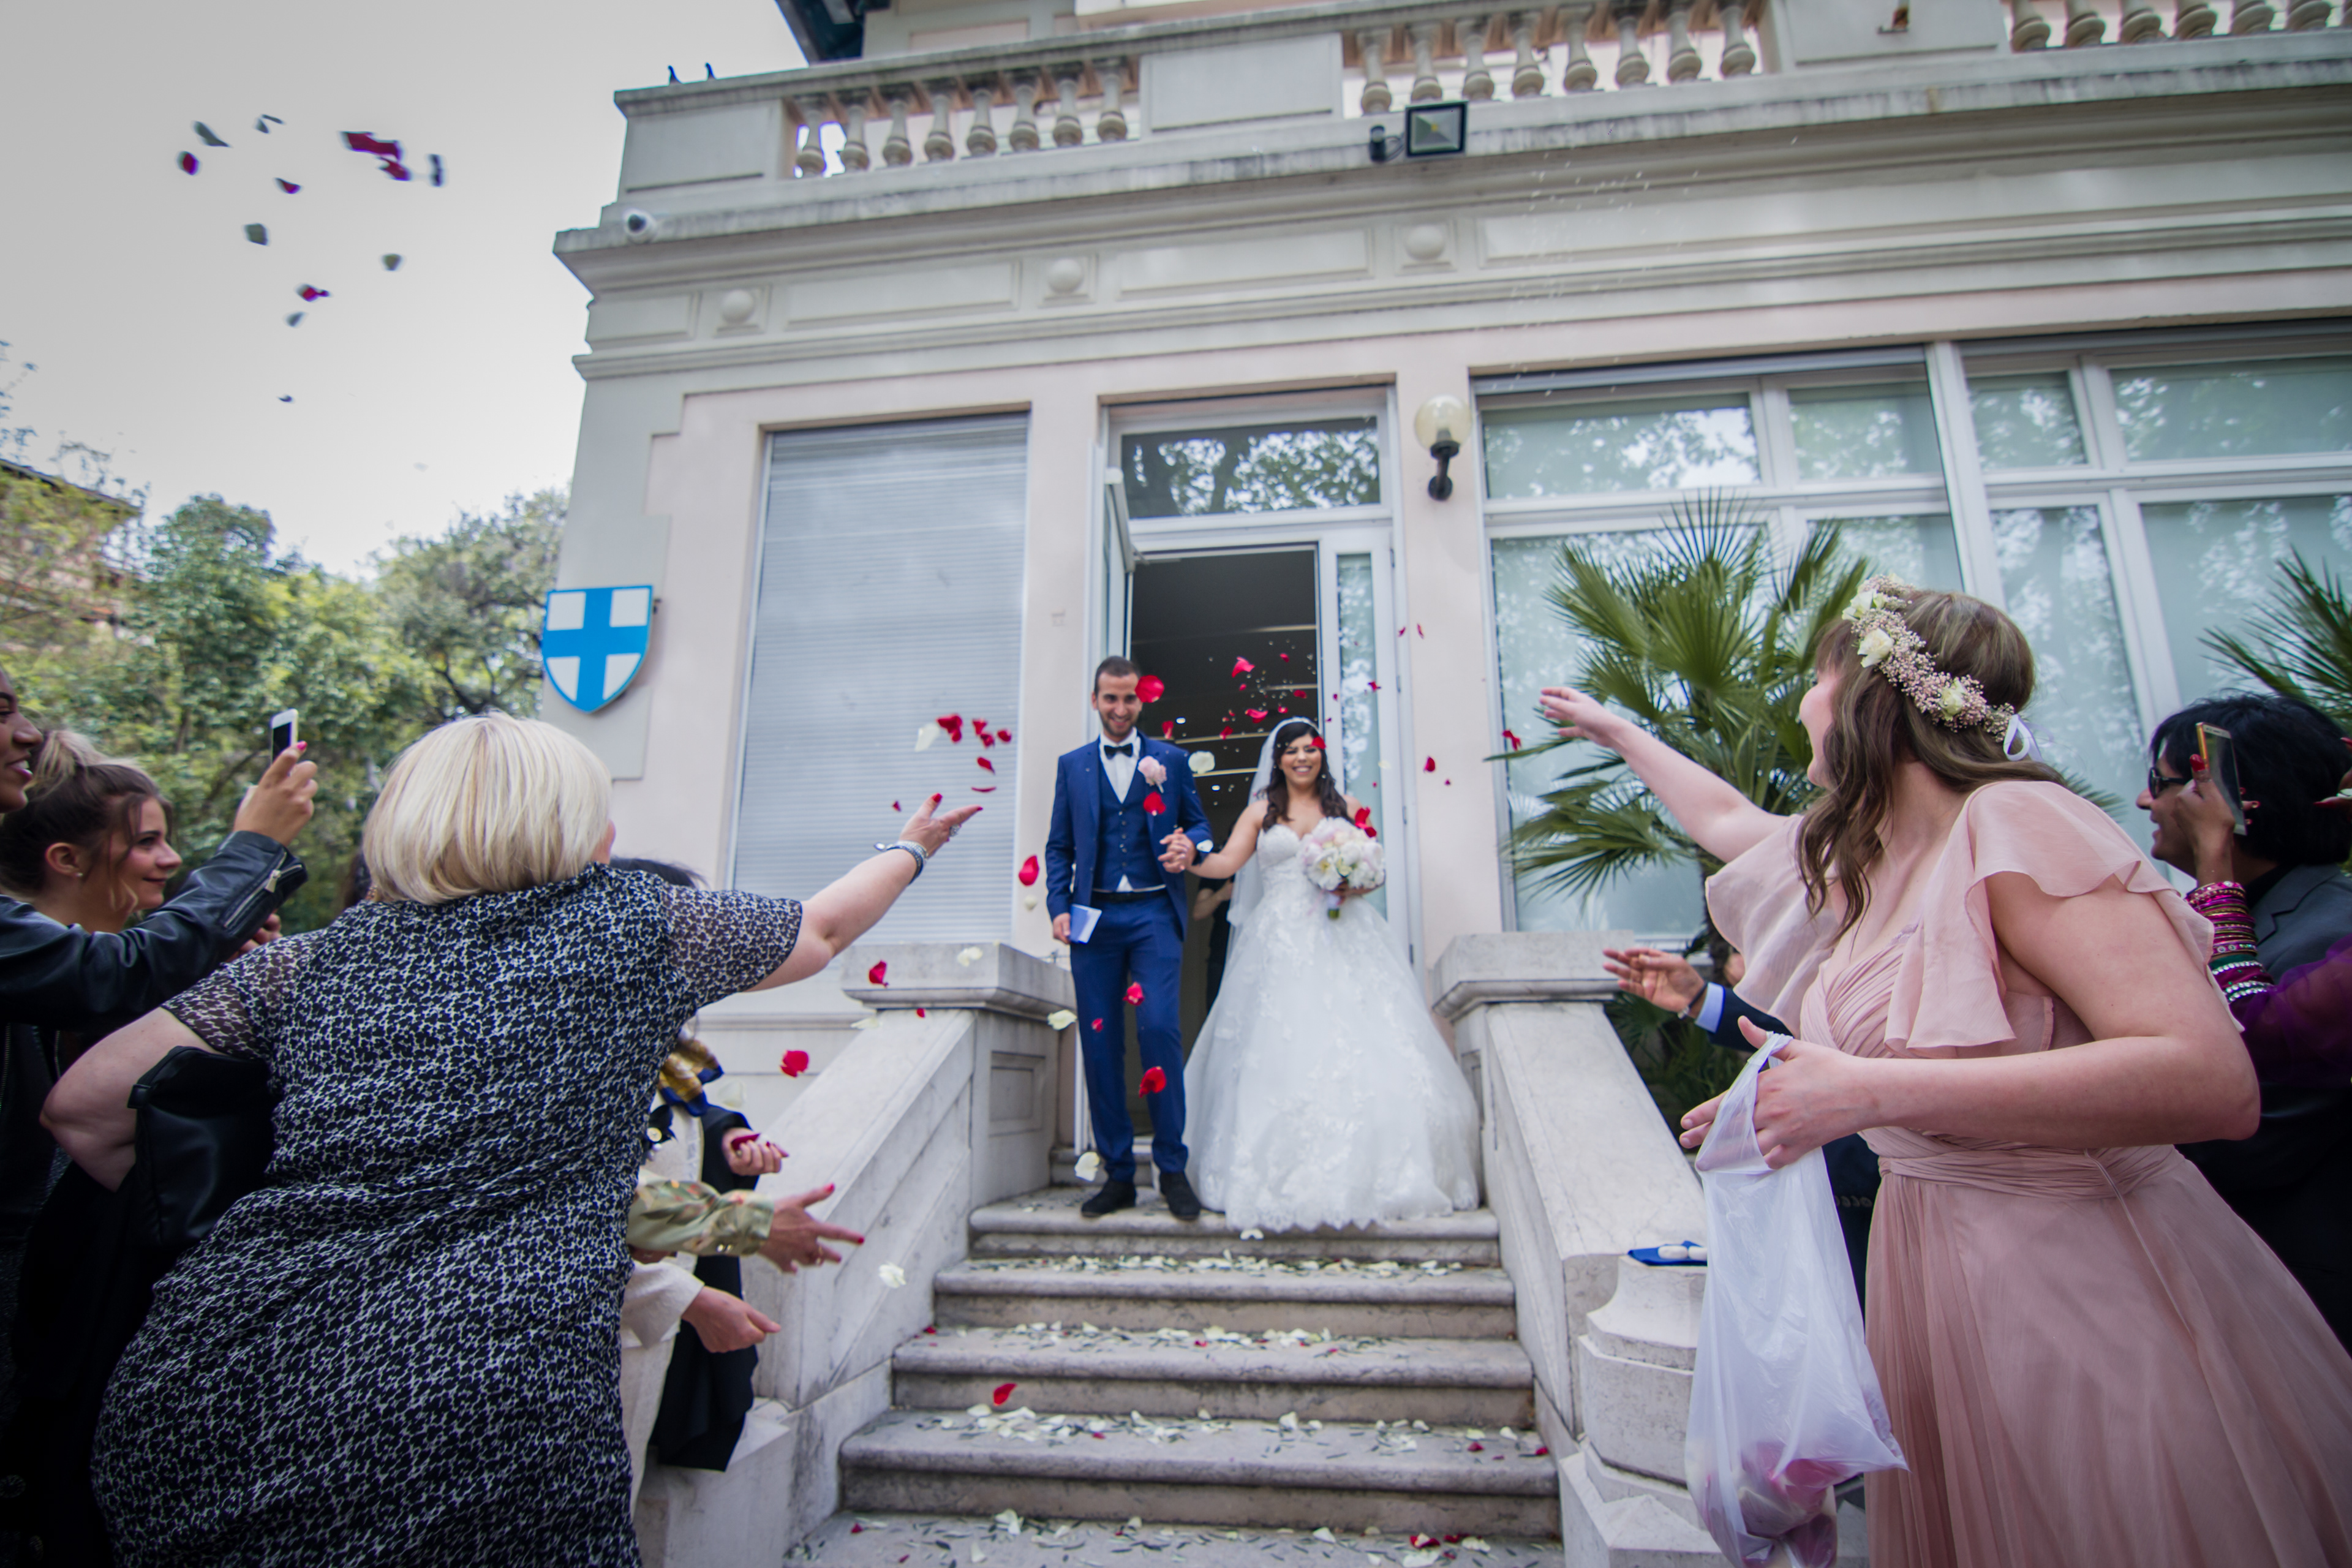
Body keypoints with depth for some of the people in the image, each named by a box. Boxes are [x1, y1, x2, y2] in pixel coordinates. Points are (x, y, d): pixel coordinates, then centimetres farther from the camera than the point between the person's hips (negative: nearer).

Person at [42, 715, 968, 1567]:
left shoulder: (320, 959, 8)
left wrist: (193, 1227, 24)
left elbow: (86, 1106, 8)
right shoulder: (632, 930, 2)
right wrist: (908, 851, 35)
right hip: (493, 1417, -4)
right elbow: (824, 928, 16)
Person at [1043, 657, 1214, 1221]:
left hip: (1153, 914, -2)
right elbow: (1058, 846, 12)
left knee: (1159, 1028, -14)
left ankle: (1172, 1169, 1)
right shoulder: (1072, 765, 14)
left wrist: (1192, 846, -9)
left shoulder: (1171, 759, 11)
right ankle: (1118, 1175, 14)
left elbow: (1198, 821, 15)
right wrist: (1058, 908, -1)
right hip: (1094, 917, 2)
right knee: (1100, 1044, 3)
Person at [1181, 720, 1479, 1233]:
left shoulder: (1345, 806, 14)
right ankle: (1288, 1184, 1)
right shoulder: (1262, 811, 11)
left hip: (1341, 939, 1)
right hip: (1282, 945, -1)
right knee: (1283, 1060, -6)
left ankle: (1367, 1177, 3)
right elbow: (1227, 862, -3)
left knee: (1359, 1052, -7)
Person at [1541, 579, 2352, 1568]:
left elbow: (2211, 1079, -27)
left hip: (2083, 1290, -7)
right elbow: (1723, 817, 26)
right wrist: (1616, 731, 38)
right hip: (1935, 1272, 8)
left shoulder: (2014, 825, -19)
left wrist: (1870, 1092, -32)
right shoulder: (1862, 856, 6)